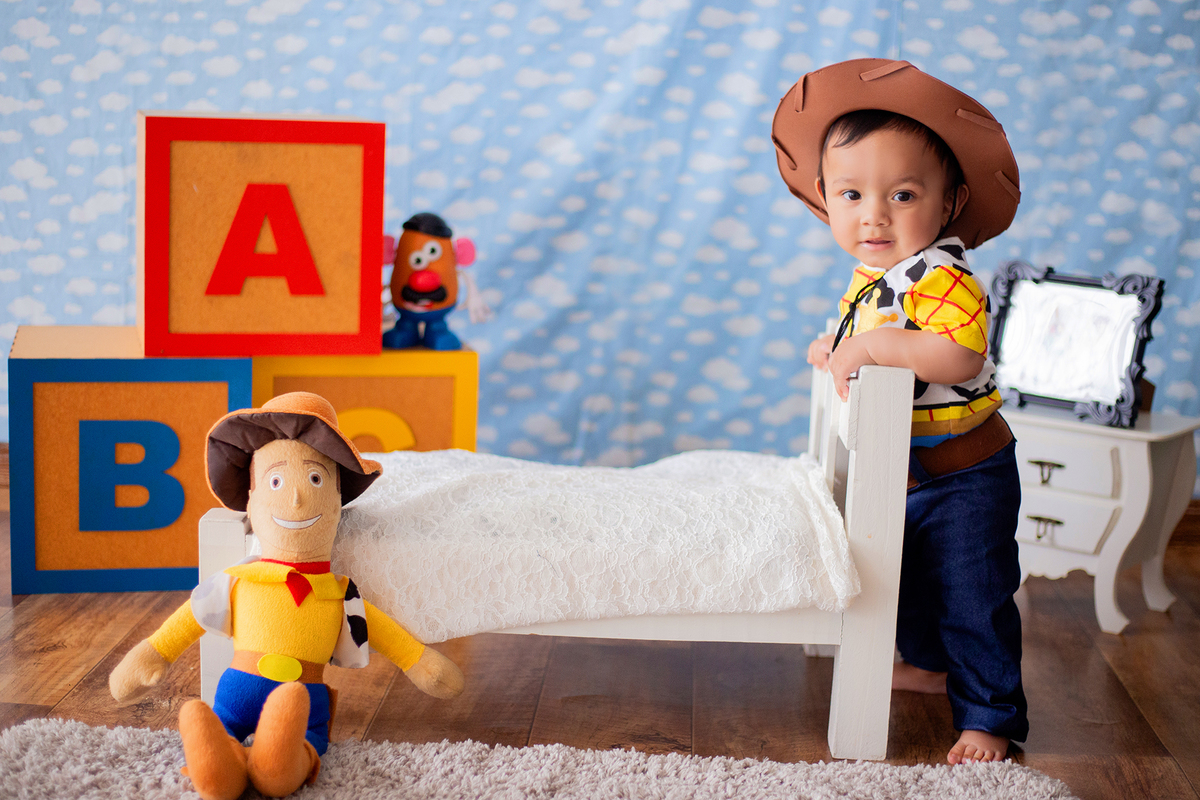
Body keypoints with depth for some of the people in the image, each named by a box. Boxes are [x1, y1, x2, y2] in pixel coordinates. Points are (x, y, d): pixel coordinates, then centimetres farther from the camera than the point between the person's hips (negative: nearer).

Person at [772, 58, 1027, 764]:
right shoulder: (870, 279, 2)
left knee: (971, 600, 0)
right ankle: (932, 664, 50)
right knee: (905, 581, 26)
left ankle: (990, 717, 15)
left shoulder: (942, 278, -26)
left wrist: (871, 343, -40)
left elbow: (958, 357, -43)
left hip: (963, 477, -9)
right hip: (899, 475, 9)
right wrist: (837, 349, 7)